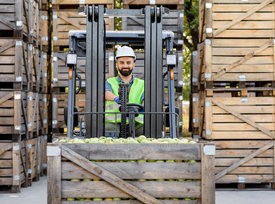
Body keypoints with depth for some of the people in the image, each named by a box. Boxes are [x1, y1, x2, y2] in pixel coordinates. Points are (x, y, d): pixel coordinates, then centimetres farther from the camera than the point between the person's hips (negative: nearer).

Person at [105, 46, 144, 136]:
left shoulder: (142, 84, 21)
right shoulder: (110, 82, 17)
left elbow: (145, 98, 0)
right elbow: (107, 93, -7)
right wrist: (116, 98, -32)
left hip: (136, 122, 1)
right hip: (114, 122, -1)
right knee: (109, 129, -36)